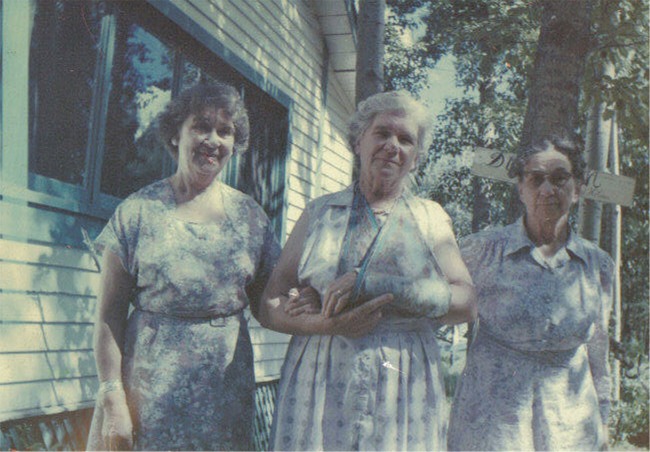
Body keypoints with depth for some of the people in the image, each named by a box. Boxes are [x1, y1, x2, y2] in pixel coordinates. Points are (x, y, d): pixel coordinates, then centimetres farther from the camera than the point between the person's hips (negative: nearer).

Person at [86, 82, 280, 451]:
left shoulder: (251, 217, 5)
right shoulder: (139, 212, -2)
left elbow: (265, 305, 10)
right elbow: (109, 315, -3)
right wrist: (112, 399, -9)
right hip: (148, 388, -2)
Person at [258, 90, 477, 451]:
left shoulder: (430, 217, 10)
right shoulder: (320, 212, 9)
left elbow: (466, 303, -5)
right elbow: (269, 308, 4)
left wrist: (370, 286, -14)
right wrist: (330, 324, -16)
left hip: (403, 394, 0)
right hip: (318, 391, 0)